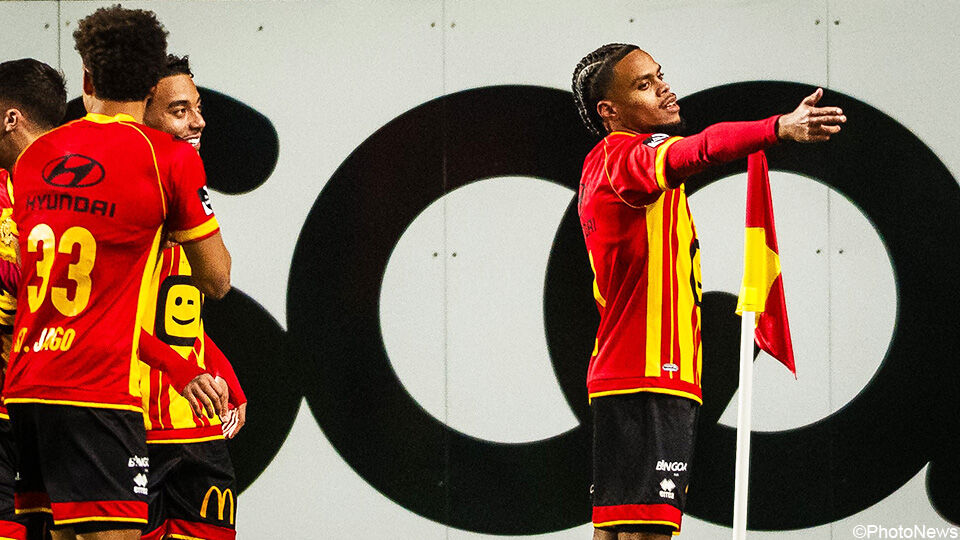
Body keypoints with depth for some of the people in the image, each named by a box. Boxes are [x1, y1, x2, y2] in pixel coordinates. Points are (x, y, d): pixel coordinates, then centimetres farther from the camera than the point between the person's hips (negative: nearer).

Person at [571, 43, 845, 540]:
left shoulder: (603, 164, 20)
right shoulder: (626, 155, -12)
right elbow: (694, 154, -32)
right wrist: (779, 129, -46)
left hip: (622, 377, 10)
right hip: (649, 376, -10)